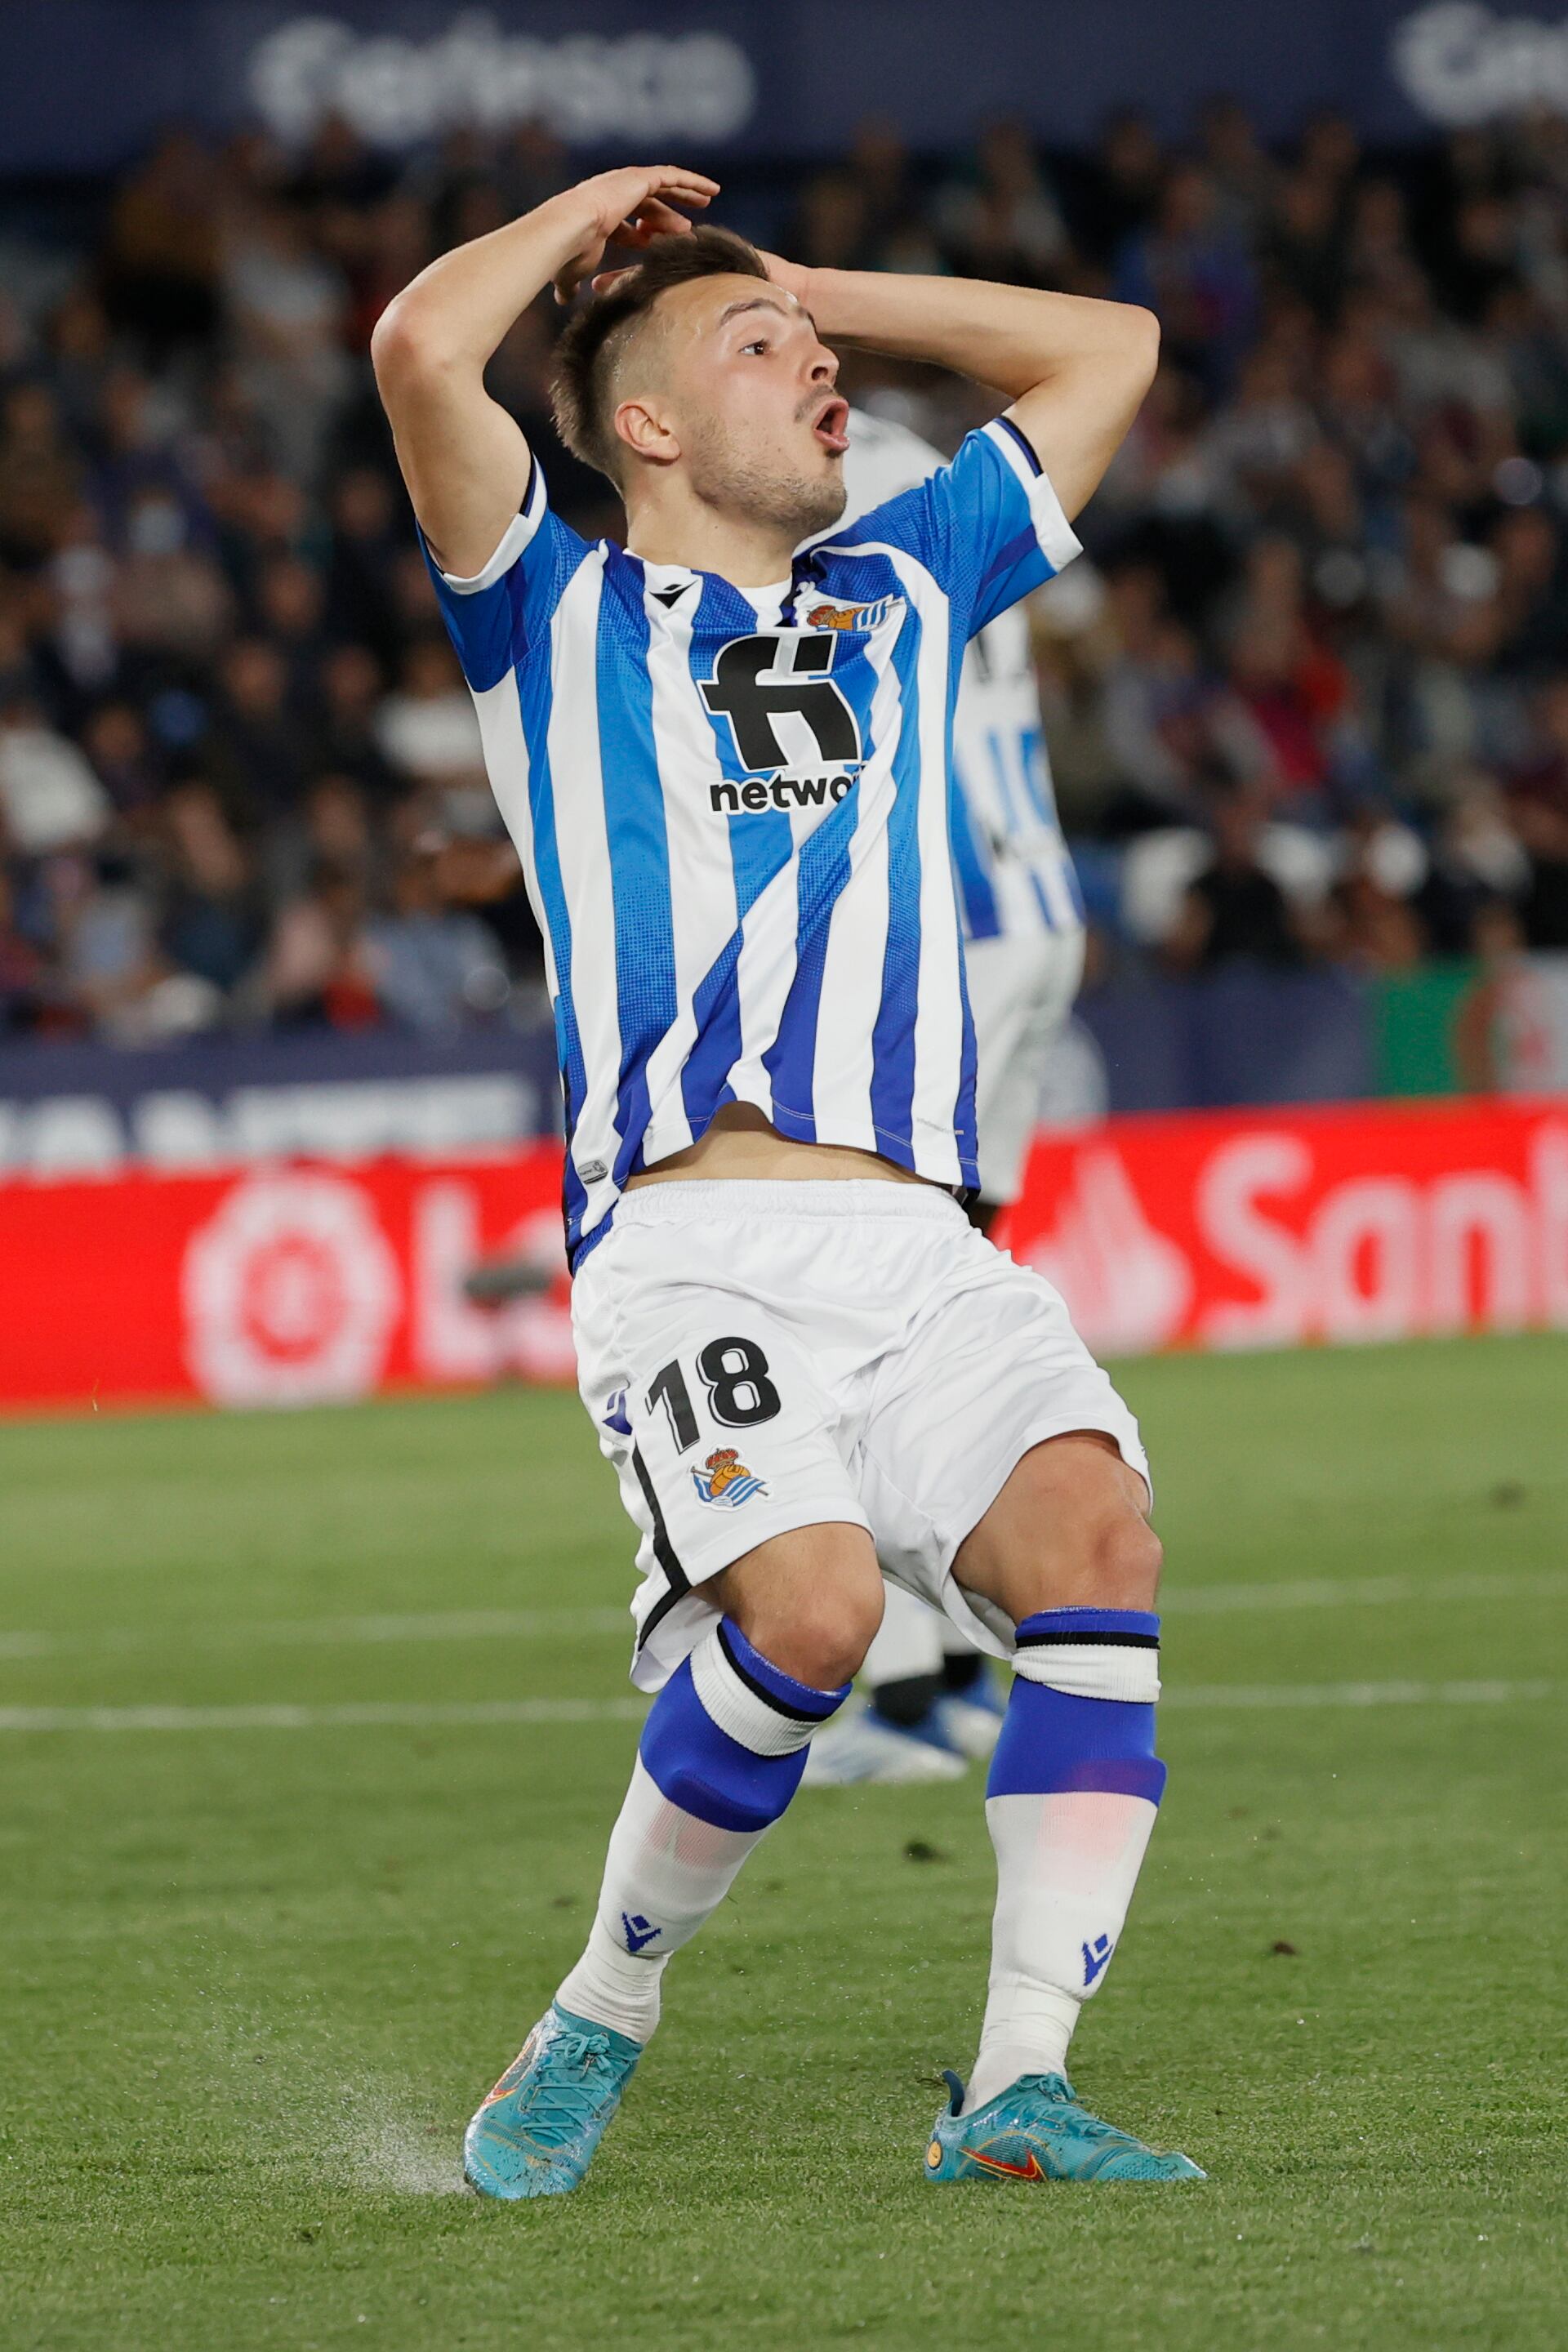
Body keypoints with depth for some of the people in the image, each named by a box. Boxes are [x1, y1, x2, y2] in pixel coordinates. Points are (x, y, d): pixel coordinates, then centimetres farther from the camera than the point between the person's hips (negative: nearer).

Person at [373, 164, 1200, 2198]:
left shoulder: (898, 590, 28)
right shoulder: (558, 615, 15)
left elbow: (1107, 348, 36)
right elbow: (422, 349, -2)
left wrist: (810, 285, 33)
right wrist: (590, 216, 16)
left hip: (923, 1246, 4)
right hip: (690, 1242, -4)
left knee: (1096, 1535, -23)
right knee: (811, 1603, -28)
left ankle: (1019, 2087, -23)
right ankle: (602, 2017, -5)